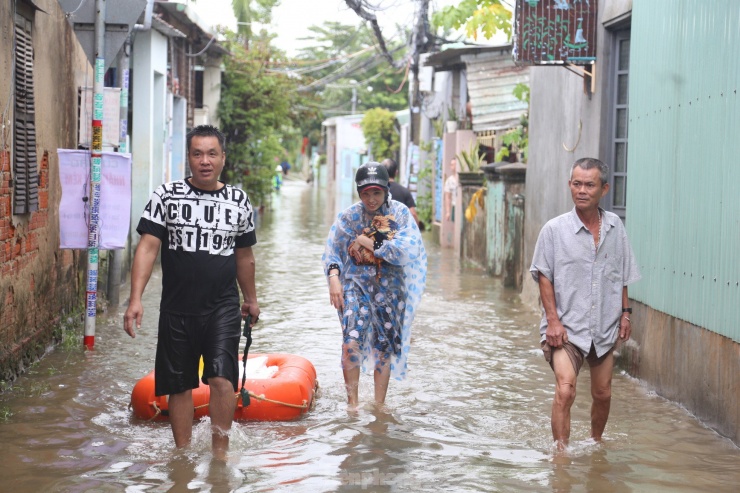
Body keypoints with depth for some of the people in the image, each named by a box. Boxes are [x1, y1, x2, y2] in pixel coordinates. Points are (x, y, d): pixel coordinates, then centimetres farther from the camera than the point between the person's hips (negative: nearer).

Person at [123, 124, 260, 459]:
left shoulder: (239, 201, 6)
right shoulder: (166, 196, -1)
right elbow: (147, 247, -7)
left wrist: (251, 299, 26)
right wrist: (135, 299, -17)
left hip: (223, 308, 0)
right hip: (177, 308, 0)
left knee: (222, 379, -14)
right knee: (180, 385, 8)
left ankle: (220, 450, 1)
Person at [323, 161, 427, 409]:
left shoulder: (400, 213, -2)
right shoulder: (348, 216, 1)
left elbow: (409, 250, -14)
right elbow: (331, 252, 5)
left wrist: (369, 243, -12)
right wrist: (334, 278, -14)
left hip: (390, 288, 1)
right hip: (356, 284, 0)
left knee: (384, 349, 7)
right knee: (352, 343, -18)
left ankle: (379, 406, 21)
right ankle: (352, 402, -4)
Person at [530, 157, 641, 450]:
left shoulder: (615, 227, 5)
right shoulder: (555, 229, -6)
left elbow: (622, 275, 14)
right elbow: (544, 276, -4)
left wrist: (625, 312, 10)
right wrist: (553, 320, -10)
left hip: (604, 327, 4)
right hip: (567, 327, -4)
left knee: (602, 394, 13)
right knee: (565, 391, -18)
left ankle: (596, 443, 37)